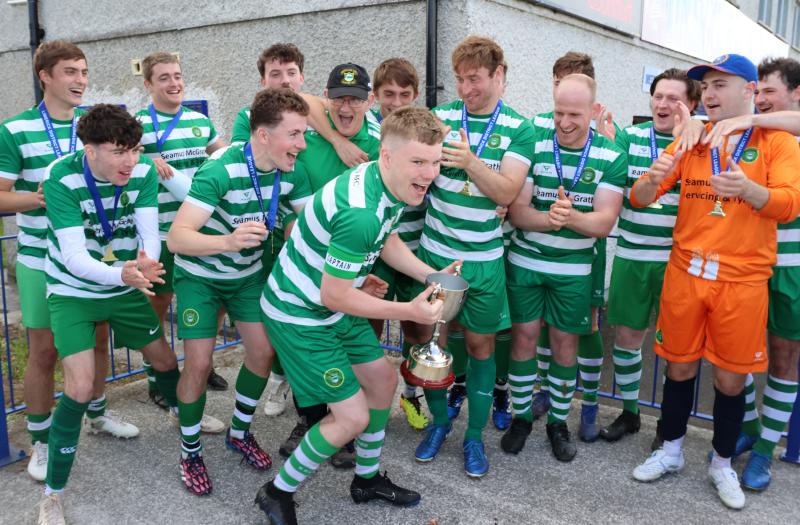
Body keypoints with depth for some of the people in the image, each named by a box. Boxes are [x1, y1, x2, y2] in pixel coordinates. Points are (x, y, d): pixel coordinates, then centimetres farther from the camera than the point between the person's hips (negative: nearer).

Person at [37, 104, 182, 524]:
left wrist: (146, 262, -43)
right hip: (73, 293, -4)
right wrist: (121, 274, -50)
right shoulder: (62, 179, -26)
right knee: (80, 386, -14)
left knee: (164, 359, 15)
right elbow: (73, 256, -31)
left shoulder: (143, 172, -16)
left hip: (125, 287, 4)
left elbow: (149, 233, -20)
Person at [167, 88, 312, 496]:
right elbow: (176, 237, -38)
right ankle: (190, 453, 17)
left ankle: (240, 433, 27)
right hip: (200, 275, -5)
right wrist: (228, 241, -56)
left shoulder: (289, 172, -15)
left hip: (249, 272, 5)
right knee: (198, 363, -7)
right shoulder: (220, 171, -33)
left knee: (262, 351, 2)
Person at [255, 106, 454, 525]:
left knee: (383, 380, 17)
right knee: (353, 416, -5)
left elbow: (387, 240, 14)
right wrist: (408, 312, -21)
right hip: (299, 315, -9)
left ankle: (368, 479, 39)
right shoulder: (361, 211, -34)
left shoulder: (391, 183, -5)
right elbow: (335, 296, -26)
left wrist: (431, 276, 0)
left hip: (335, 303, 9)